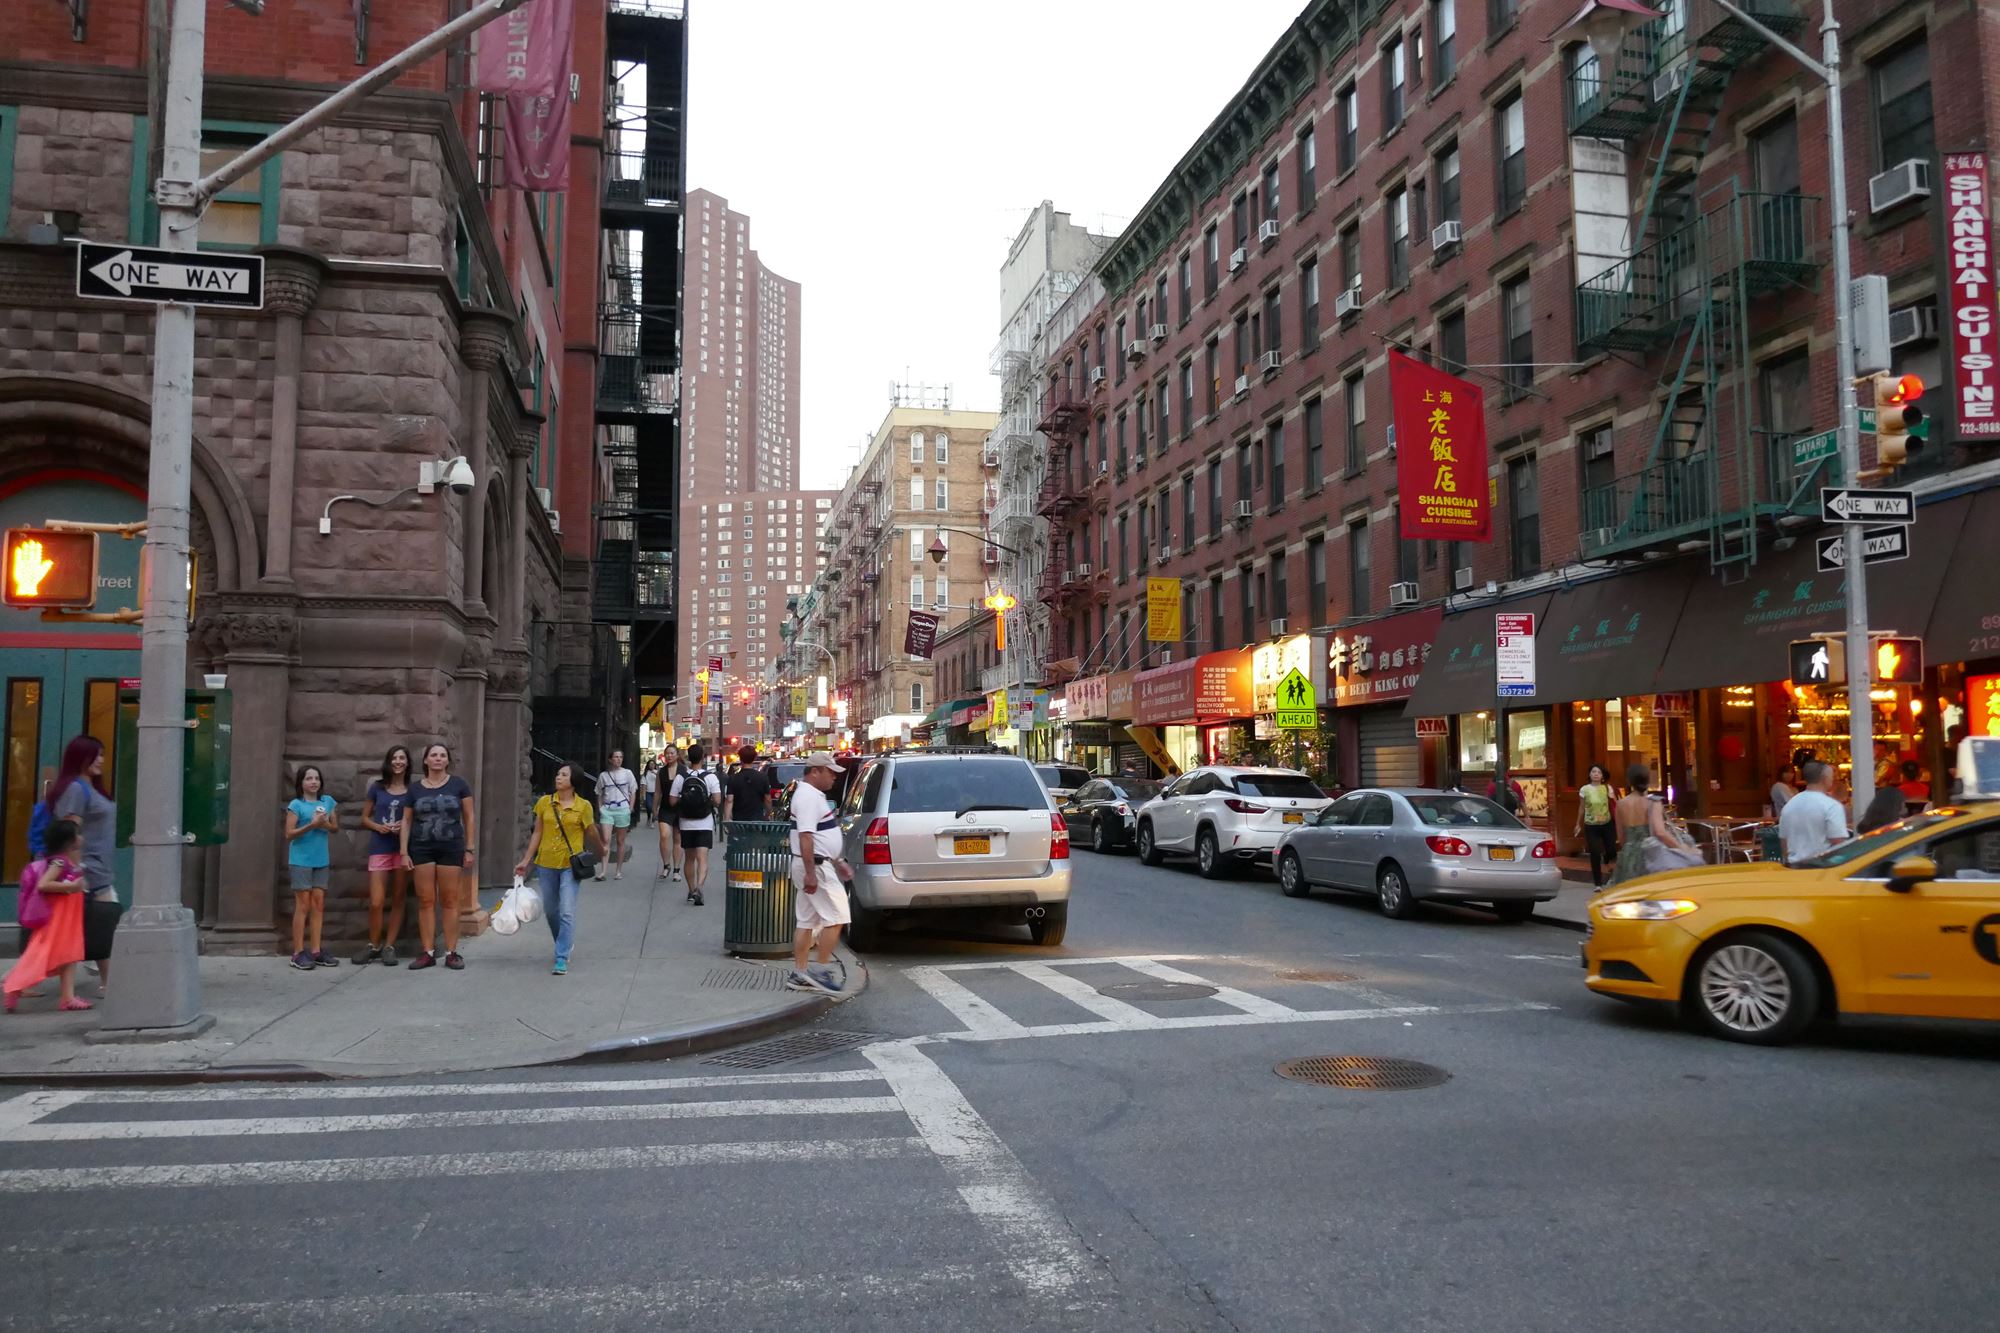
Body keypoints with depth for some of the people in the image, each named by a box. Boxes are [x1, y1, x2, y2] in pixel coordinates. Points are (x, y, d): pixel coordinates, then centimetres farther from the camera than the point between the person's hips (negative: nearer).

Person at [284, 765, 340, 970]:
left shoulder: (328, 801, 7)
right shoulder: (296, 805, -6)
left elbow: (335, 826, 12)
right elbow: (289, 834, -10)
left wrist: (325, 824, -10)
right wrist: (311, 825, -21)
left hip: (321, 860, 5)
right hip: (301, 860, -5)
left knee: (318, 903, 6)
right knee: (303, 905, -4)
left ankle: (316, 951, 11)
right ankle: (298, 953, 1)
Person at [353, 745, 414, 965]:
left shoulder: (412, 790, 5)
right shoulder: (377, 787, 6)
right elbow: (364, 818, 11)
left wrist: (405, 827, -11)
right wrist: (378, 827, -9)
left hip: (403, 849, 0)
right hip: (379, 848, 0)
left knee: (398, 900, 4)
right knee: (375, 903, -6)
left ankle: (389, 947, 13)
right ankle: (373, 946, 11)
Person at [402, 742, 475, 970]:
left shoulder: (459, 784, 2)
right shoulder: (415, 788, 7)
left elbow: (469, 818, 4)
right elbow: (407, 821, 10)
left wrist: (470, 848, 0)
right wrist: (404, 851, 3)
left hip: (451, 848, -2)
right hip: (422, 849, 2)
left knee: (449, 901, 1)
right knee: (425, 901, 2)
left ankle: (451, 953, 5)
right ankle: (427, 953, 7)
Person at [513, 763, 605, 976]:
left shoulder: (583, 806, -5)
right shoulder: (544, 803, 3)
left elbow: (592, 833, 8)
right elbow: (537, 833, 7)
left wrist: (601, 851, 19)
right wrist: (525, 860, 5)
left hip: (570, 864, -3)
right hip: (546, 863, 3)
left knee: (567, 912, -9)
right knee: (550, 910, 15)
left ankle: (562, 958, -5)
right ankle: (565, 943, 38)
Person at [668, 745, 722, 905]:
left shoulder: (680, 777, -4)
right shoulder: (711, 777, -9)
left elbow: (672, 801, -5)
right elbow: (717, 800, -13)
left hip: (686, 824, 2)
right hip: (705, 824, -2)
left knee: (690, 859, 16)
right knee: (702, 858, -7)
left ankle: (691, 890, 25)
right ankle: (698, 888, -26)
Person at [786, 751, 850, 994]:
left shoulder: (812, 794, 17)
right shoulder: (809, 796, -17)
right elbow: (805, 837, -24)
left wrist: (836, 862, 27)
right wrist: (810, 874, -28)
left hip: (814, 865, 11)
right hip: (816, 866, -11)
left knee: (806, 922, 11)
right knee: (835, 918, -8)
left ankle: (799, 974, 14)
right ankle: (822, 971, -4)